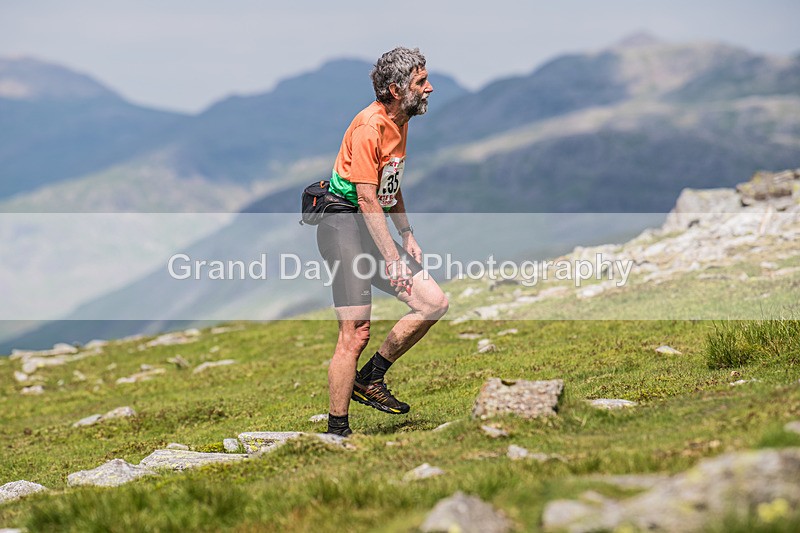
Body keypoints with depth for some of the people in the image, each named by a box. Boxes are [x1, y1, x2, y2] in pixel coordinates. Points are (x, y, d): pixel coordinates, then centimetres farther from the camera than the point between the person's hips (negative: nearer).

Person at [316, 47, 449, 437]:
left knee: (435, 303, 1)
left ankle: (370, 379, 12)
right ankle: (337, 431, -5)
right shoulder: (370, 126, -17)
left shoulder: (400, 122, 13)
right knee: (355, 333, -13)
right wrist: (392, 258, -22)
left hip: (374, 229, 9)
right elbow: (367, 199, -21)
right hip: (344, 225, -9)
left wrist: (408, 237, 17)